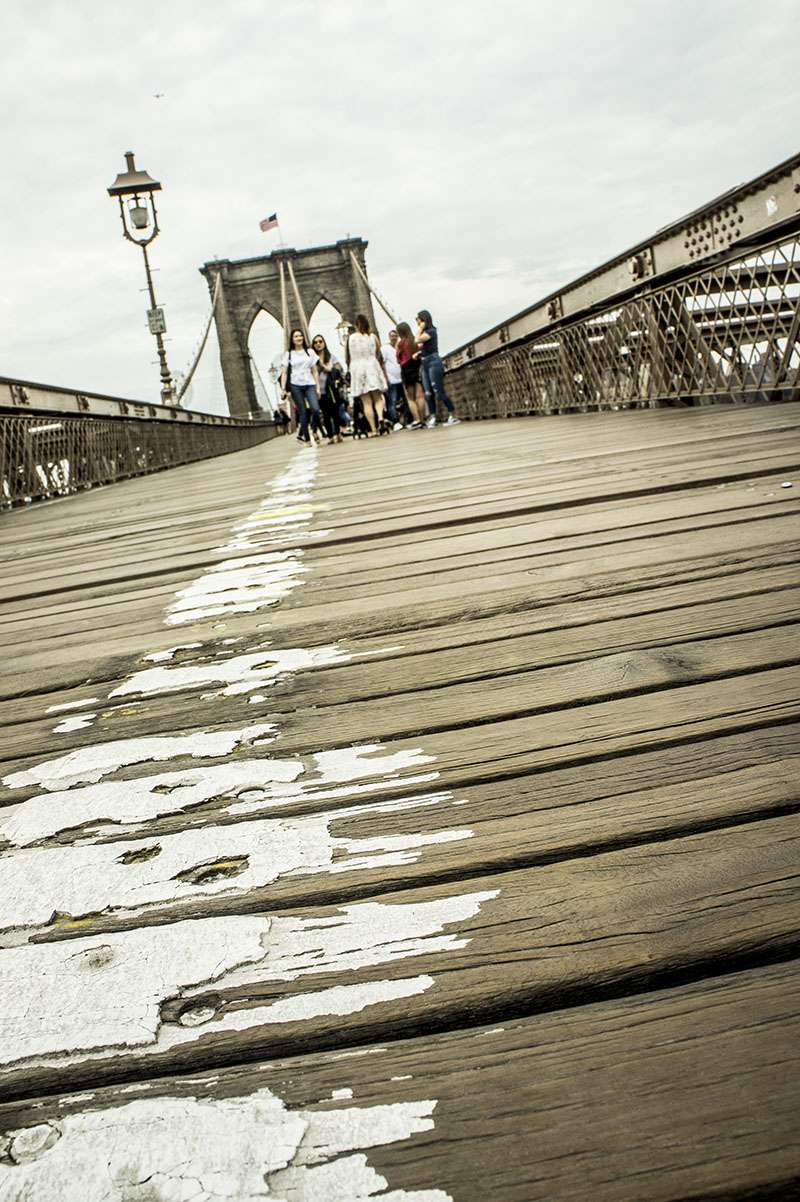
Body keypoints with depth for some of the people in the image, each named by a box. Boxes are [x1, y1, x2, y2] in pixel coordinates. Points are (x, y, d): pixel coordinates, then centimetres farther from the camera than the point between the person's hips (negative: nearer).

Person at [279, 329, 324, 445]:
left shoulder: (310, 352, 13)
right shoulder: (288, 354, 9)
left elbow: (315, 371, 11)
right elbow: (284, 373, 6)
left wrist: (318, 387, 4)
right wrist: (283, 388, -5)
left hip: (310, 384, 1)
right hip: (295, 386, -1)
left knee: (316, 409, -18)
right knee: (303, 413, -3)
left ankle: (315, 429, 8)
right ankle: (306, 439, 3)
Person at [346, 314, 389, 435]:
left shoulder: (350, 338, -1)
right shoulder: (373, 336, 0)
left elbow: (348, 358, 3)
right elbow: (379, 356, 5)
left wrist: (350, 368, 19)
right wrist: (384, 372, 16)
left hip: (357, 369, 0)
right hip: (372, 367, 0)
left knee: (366, 402, 1)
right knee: (377, 398, 7)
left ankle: (373, 429, -2)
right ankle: (380, 418, -21)